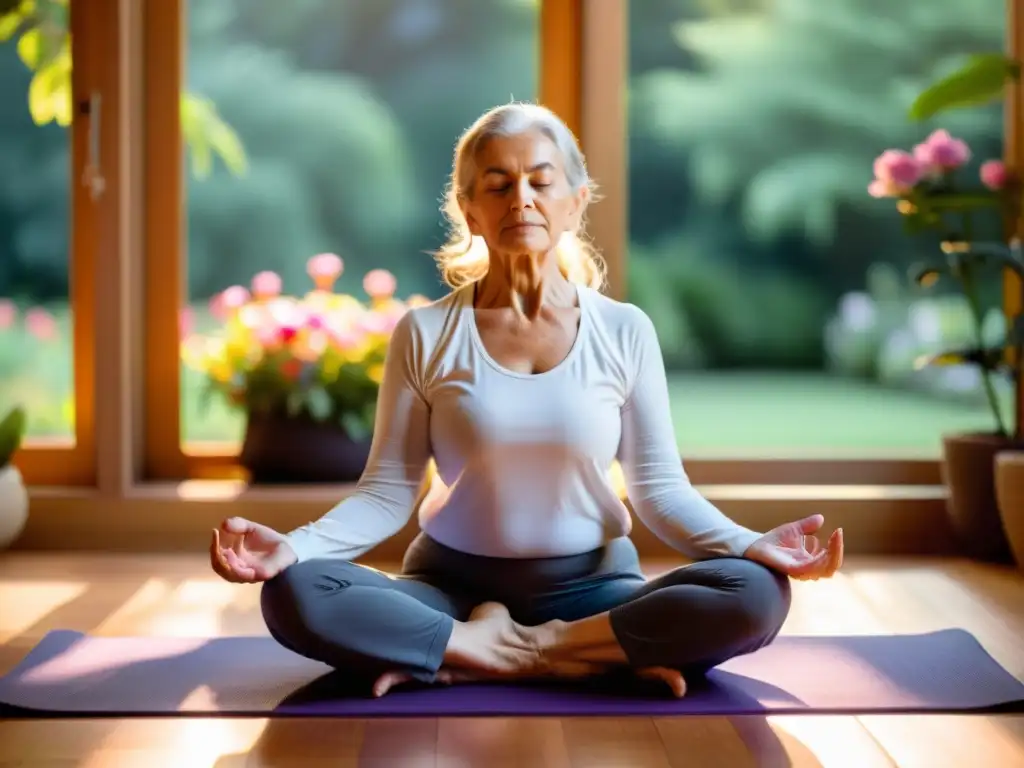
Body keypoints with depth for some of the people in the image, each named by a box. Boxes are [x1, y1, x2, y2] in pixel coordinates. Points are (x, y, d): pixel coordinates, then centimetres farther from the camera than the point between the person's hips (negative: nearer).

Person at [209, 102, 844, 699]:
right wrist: (291, 545, -22)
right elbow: (388, 491, -5)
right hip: (453, 584, 0)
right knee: (294, 594, -28)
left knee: (755, 594, -27)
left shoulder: (625, 331, -1)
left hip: (590, 587, 1)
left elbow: (660, 488, -3)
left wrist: (751, 544, -21)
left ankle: (461, 656, -20)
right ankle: (582, 658, -22)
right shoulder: (426, 335, -3)